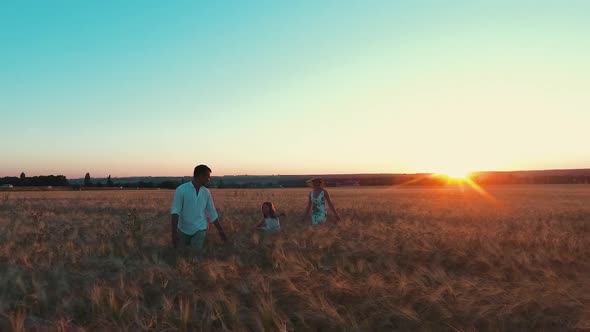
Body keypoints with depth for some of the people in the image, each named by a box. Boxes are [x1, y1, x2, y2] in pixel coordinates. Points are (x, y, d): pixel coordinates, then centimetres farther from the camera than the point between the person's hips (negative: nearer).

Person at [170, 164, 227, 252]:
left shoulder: (206, 192, 0)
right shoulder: (181, 189, -12)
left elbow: (212, 213, 7)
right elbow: (175, 211, -17)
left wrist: (221, 231, 10)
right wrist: (174, 232, -28)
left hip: (200, 228, 2)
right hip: (184, 228, -1)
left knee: (197, 251, -13)